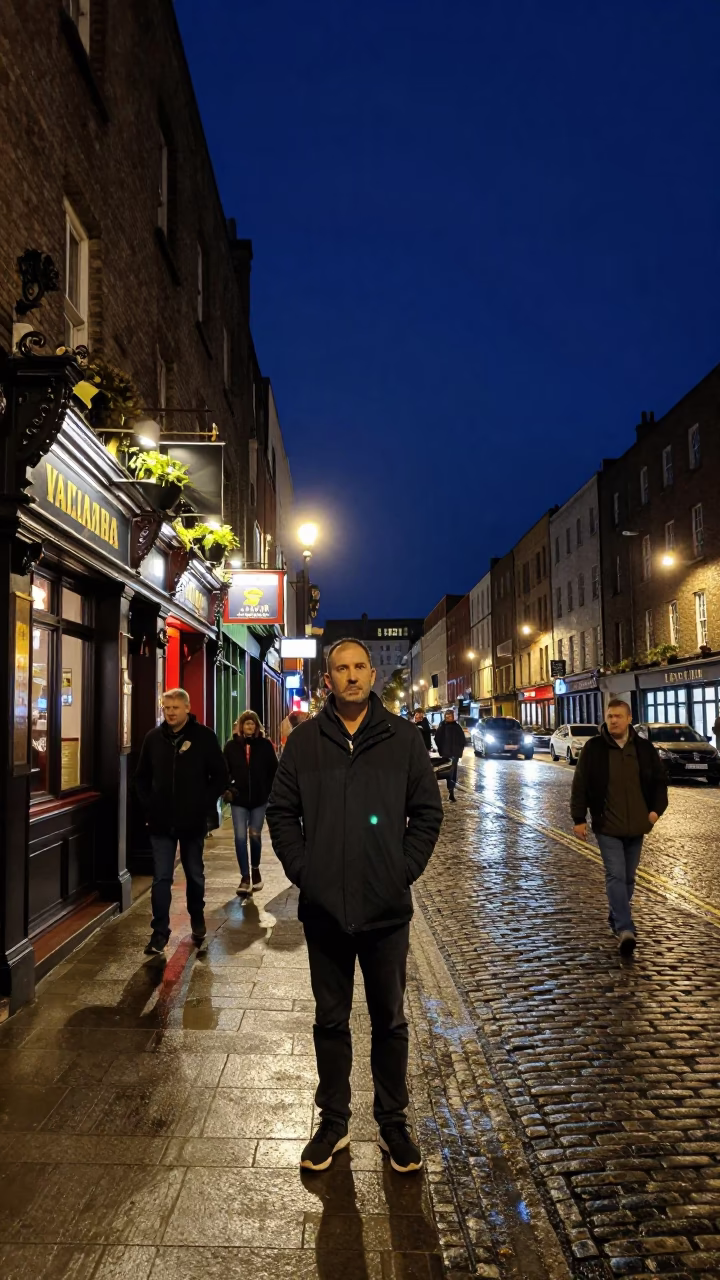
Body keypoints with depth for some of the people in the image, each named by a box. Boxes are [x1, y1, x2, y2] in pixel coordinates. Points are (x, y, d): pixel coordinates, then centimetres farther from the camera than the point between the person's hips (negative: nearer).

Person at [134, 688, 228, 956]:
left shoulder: (204, 736, -6)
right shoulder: (153, 737, 2)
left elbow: (220, 776, -3)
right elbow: (142, 776, 12)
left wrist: (205, 804, -9)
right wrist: (148, 804, 0)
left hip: (193, 821, -1)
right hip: (161, 822, 1)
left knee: (195, 875, 15)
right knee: (161, 878, 1)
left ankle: (198, 921, 35)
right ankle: (160, 932, 9)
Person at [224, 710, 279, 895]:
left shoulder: (265, 745, -2)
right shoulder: (231, 745, 0)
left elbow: (274, 770, 3)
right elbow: (224, 771, 4)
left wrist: (270, 791, -1)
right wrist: (226, 789, -7)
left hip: (259, 798, 0)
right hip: (238, 799, 0)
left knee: (255, 835, 9)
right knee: (240, 837, -4)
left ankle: (255, 869, 34)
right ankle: (245, 877, 3)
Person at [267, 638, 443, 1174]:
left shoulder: (404, 738, -2)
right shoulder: (305, 739, 1)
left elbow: (428, 812, 1)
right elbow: (282, 811, 5)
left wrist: (404, 870, -6)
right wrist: (302, 869, -4)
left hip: (387, 907, -1)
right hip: (324, 907, 1)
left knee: (390, 1021, 14)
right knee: (331, 1020, 15)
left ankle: (394, 1123, 31)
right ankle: (333, 1122, 32)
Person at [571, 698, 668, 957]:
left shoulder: (644, 748, 3)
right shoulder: (593, 748, -5)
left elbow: (660, 780, 13)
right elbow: (580, 785, -3)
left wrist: (656, 809, 0)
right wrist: (579, 818, -6)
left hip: (636, 826, 4)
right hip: (607, 826, -3)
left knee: (628, 877, 13)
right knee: (616, 875, -11)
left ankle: (616, 917, 30)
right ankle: (625, 929, -16)